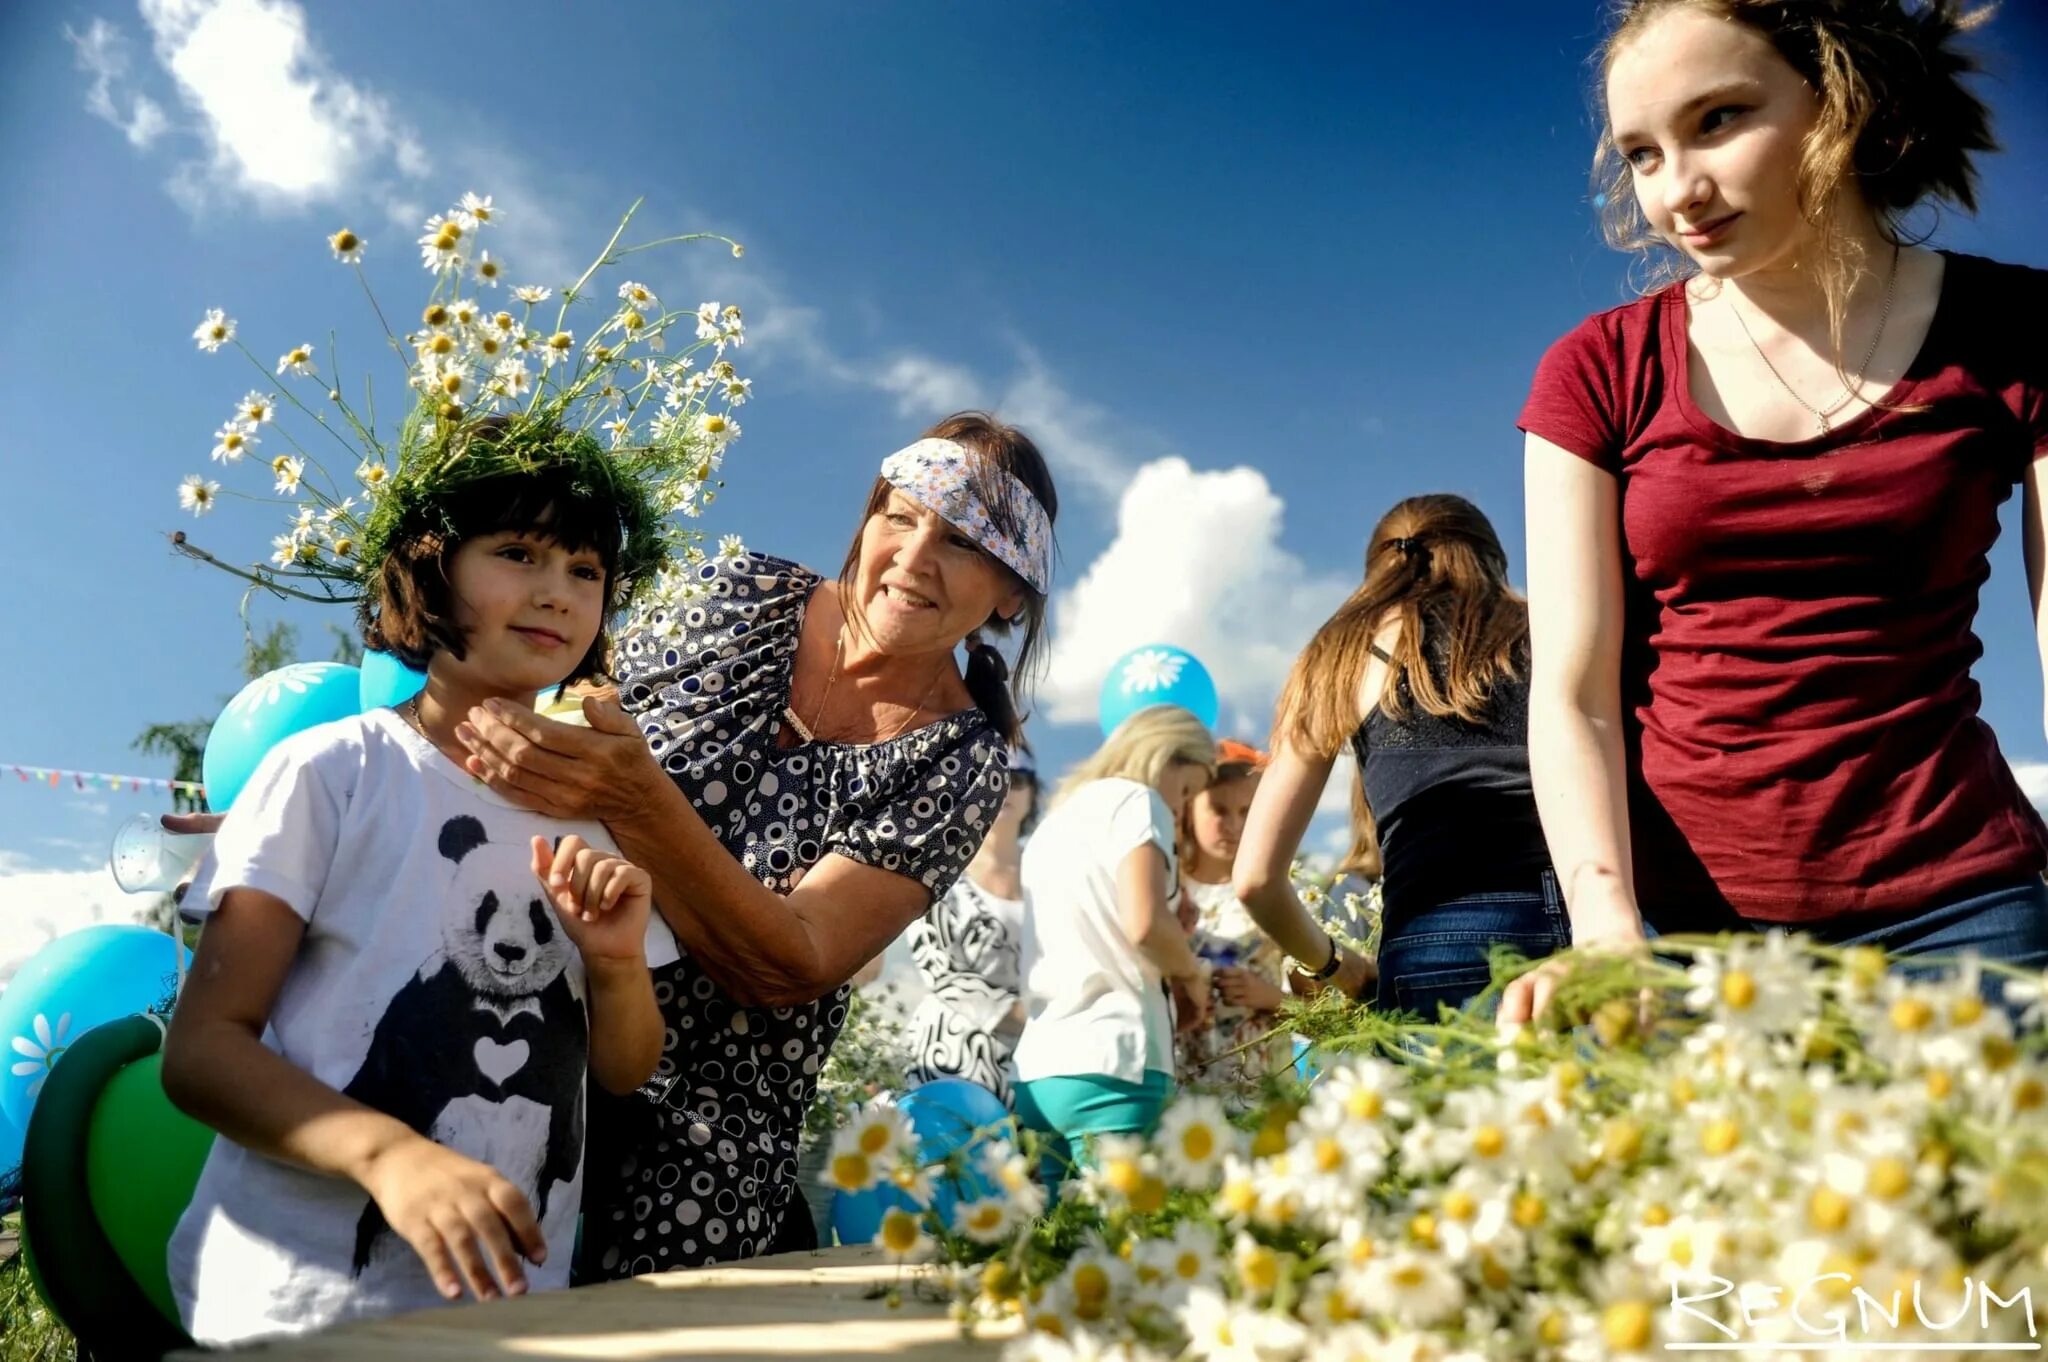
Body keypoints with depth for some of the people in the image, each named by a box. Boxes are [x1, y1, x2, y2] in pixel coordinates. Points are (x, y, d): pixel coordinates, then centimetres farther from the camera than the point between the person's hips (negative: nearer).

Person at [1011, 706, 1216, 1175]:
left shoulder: (1057, 818, 24)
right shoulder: (1135, 799, 0)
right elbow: (1144, 922, -16)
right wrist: (1192, 976, 2)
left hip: (1038, 1066, 8)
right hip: (1105, 1062, -8)